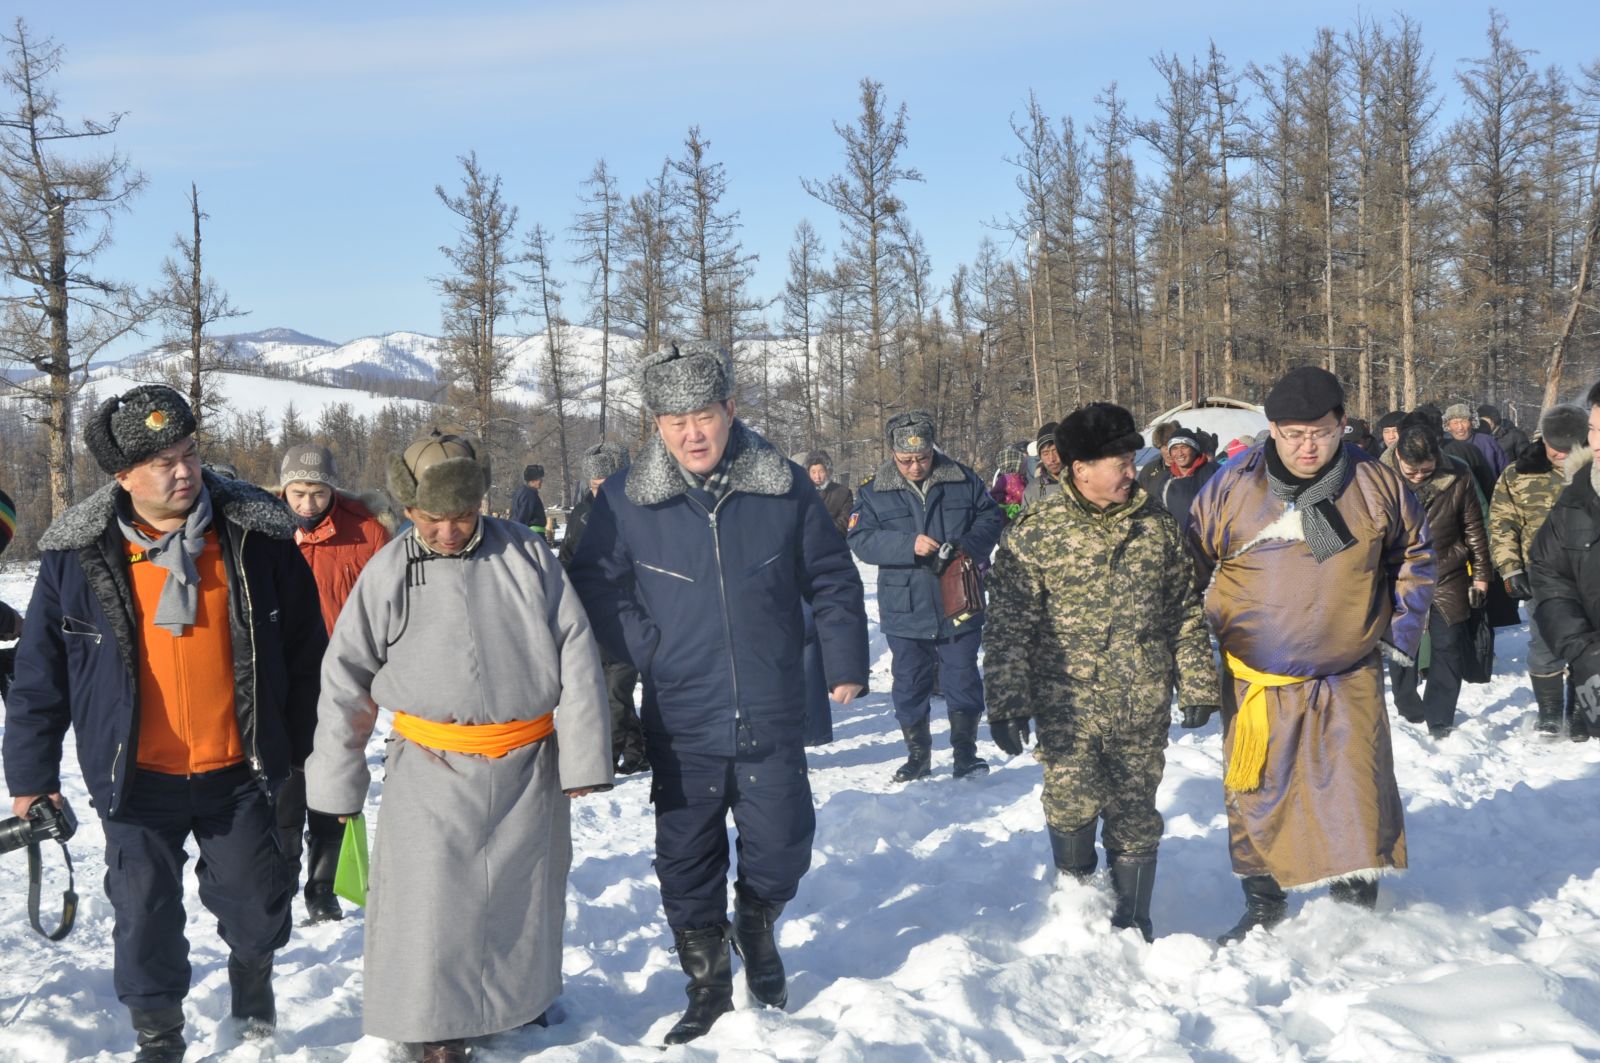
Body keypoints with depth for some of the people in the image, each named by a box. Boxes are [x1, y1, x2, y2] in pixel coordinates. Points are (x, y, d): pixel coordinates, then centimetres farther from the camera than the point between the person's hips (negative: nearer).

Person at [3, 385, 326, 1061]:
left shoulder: (258, 538, -8)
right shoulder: (78, 555, -8)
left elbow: (305, 652, 3)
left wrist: (308, 746, 8)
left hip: (238, 771, 0)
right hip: (136, 779, 0)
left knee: (258, 909, 9)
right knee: (146, 919, 9)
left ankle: (252, 970, 43)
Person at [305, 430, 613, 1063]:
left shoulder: (527, 554, -3)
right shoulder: (390, 573, -5)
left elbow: (576, 656, -2)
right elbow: (346, 681, 1)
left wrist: (582, 757, -4)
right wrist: (338, 782, 4)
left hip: (527, 770, 2)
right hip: (431, 773, -1)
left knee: (523, 892, 17)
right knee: (432, 904, -1)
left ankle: (520, 998, 40)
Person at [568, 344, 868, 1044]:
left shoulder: (785, 490, -2)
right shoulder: (626, 501, -5)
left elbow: (833, 580, 7)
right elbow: (596, 586, 3)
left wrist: (845, 663, 3)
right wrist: (647, 650, -7)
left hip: (771, 721, 1)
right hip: (682, 725, 0)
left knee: (782, 848, 6)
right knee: (687, 861, 8)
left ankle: (756, 926, 40)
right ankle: (707, 982, 30)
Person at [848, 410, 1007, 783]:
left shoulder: (963, 480, 0)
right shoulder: (873, 491, -2)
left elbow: (991, 517, 5)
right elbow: (860, 539, -9)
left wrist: (968, 545, -16)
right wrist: (909, 544, -23)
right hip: (904, 609, 0)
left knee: (962, 680, 5)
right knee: (909, 684, 10)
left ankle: (965, 750, 19)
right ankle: (918, 753, 24)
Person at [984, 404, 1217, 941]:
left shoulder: (1158, 524, 4)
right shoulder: (1034, 534, -6)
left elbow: (1186, 612, 11)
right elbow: (1008, 627, -5)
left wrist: (1197, 684, 9)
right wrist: (1007, 702, -9)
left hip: (1143, 710, 3)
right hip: (1067, 710, -2)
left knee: (1135, 816, 10)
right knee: (1071, 812, 2)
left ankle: (1132, 923, 24)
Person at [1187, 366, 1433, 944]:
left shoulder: (1376, 486, -4)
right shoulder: (1232, 487, -8)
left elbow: (1414, 554, 13)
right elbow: (1191, 566, 4)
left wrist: (1403, 630, 7)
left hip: (1348, 680, 0)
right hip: (1255, 682, 0)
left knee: (1357, 797, 1)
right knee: (1257, 798, 8)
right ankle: (1263, 907, 26)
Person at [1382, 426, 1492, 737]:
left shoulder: (1457, 480, -9)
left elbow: (1474, 529, 3)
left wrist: (1481, 574, 5)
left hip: (1447, 578, 0)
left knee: (1449, 647, 0)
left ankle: (1439, 719, 8)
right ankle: (1408, 710, 27)